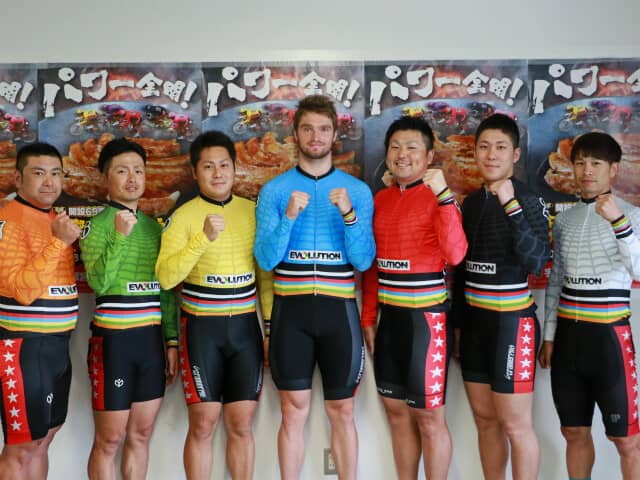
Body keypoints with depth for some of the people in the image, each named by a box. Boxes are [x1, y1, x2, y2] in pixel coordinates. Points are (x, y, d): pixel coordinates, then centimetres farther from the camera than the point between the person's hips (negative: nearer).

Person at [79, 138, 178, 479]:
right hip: (113, 337, -5)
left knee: (141, 434, 12)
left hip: (152, 337, 5)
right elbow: (98, 283, -18)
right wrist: (119, 237, -26)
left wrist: (172, 340, 10)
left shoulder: (153, 226, 12)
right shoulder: (96, 224, -4)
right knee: (109, 439, 2)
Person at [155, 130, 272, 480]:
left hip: (246, 327, 3)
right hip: (202, 328, -3)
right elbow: (166, 277, -16)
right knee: (202, 426, 4)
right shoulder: (183, 216, -5)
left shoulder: (252, 211, 6)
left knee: (241, 425, 8)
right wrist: (203, 237, -26)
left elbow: (265, 275, 11)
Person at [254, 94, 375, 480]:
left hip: (339, 309, 0)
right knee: (294, 412, 6)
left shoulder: (358, 190, 4)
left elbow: (363, 261, -3)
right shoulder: (274, 190, 4)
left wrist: (349, 215, -18)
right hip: (291, 309, 0)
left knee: (342, 412, 8)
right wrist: (289, 217, -18)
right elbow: (265, 259, -4)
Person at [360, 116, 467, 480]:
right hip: (390, 317, 6)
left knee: (429, 418, 3)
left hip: (427, 318, -6)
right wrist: (369, 317, 11)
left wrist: (443, 192, -27)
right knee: (397, 413, 15)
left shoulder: (438, 198, -8)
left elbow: (455, 255, -24)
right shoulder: (381, 199, 9)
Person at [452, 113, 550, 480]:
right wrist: (457, 322, 16)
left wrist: (511, 205, -27)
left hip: (512, 321, -6)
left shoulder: (530, 201, -8)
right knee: (486, 421, 13)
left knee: (515, 425, 0)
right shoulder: (472, 202, 10)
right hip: (474, 320, 6)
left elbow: (536, 261, -23)